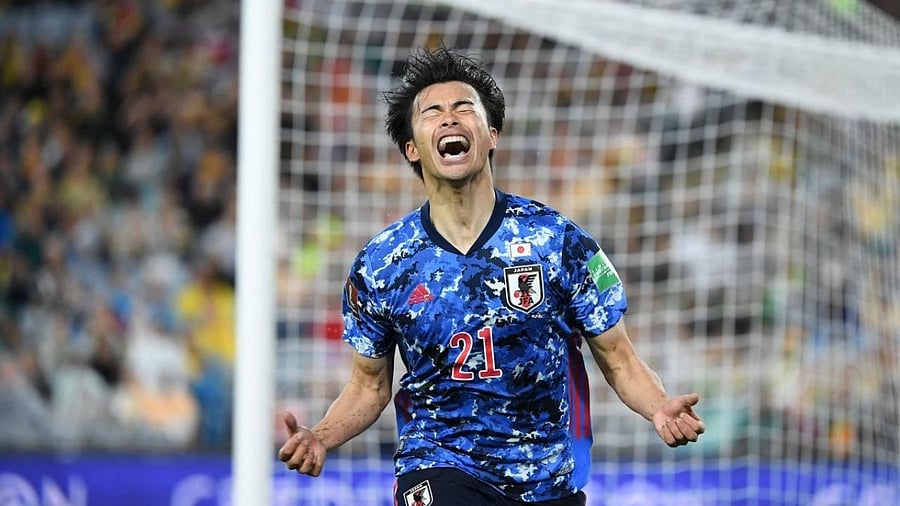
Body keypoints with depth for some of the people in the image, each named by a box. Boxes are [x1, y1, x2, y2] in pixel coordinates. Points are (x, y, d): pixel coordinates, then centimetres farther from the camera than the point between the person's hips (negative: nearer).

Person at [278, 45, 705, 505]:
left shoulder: (558, 241, -3)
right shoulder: (378, 265, -1)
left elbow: (618, 359, 1)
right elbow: (370, 384, 10)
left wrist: (661, 409, -19)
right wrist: (321, 438, -9)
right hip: (440, 468, -1)